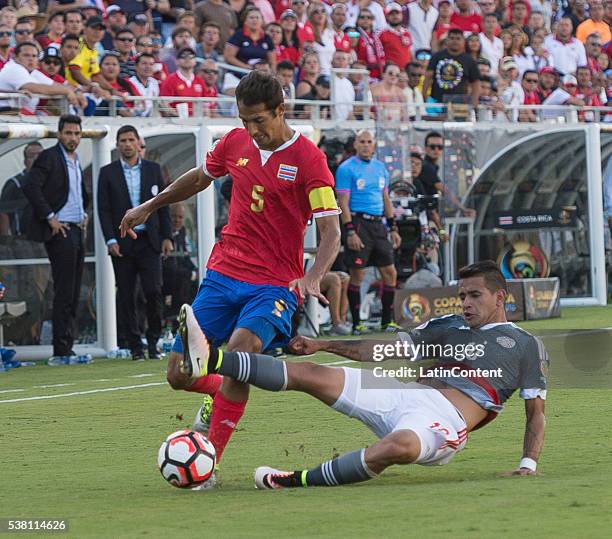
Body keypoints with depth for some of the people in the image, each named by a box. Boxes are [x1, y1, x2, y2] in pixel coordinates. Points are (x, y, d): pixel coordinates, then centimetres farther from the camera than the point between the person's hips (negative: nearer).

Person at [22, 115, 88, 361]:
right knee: (64, 292, -9)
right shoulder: (49, 157, -9)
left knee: (74, 294, 8)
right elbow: (30, 187, -19)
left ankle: (68, 347, 11)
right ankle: (61, 349, -7)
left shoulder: (76, 161, 17)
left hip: (78, 230, 8)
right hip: (60, 231, -8)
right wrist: (50, 217, -18)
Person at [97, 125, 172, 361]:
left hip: (149, 241, 0)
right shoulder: (108, 173, 5)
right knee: (126, 297, 0)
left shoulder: (153, 169, 10)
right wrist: (110, 240, -8)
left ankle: (153, 341, 5)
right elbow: (104, 209, 2)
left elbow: (163, 205, 11)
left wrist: (166, 237, 3)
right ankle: (135, 346, 7)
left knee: (153, 290, -10)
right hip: (122, 243, 0)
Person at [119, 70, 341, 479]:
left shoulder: (309, 159, -11)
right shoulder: (235, 144, 4)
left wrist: (312, 277, -31)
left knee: (240, 347, -33)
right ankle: (220, 397, 36)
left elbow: (331, 232, -13)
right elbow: (200, 177, 26)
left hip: (275, 285, -5)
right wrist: (148, 207, 34)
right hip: (223, 273, 5)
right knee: (179, 375, 0)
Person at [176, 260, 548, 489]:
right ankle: (209, 360, -16)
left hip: (445, 418, -6)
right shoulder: (448, 327, 25)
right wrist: (323, 345, 22)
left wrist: (529, 464, -9)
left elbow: (535, 411, 7)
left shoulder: (527, 346, 11)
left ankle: (298, 481, -34)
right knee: (309, 374, -6)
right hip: (404, 394, 7)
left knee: (399, 446, -44)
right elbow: (386, 350, 25)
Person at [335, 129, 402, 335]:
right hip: (358, 223, -6)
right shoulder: (346, 169, -5)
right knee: (357, 275, -4)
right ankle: (356, 323, 3)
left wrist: (393, 228, 16)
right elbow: (343, 203, -9)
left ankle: (387, 320, 14)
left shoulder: (380, 168, 15)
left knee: (390, 272, 4)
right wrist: (350, 232, -17)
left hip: (378, 224, 6)